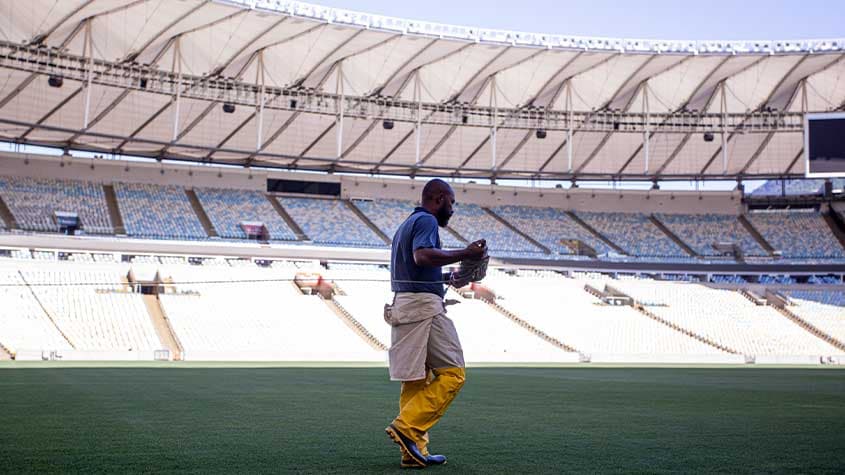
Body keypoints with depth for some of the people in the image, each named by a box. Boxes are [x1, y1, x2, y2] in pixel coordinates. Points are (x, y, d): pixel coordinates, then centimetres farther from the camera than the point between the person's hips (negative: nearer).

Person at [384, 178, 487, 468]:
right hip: (424, 306, -10)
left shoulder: (406, 224, 25)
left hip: (402, 305, 10)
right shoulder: (427, 220, -5)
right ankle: (407, 427, -13)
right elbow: (422, 255, -24)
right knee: (453, 373, -7)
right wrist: (464, 254, -21)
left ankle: (414, 451, 7)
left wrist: (446, 278, 28)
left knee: (415, 380, 8)